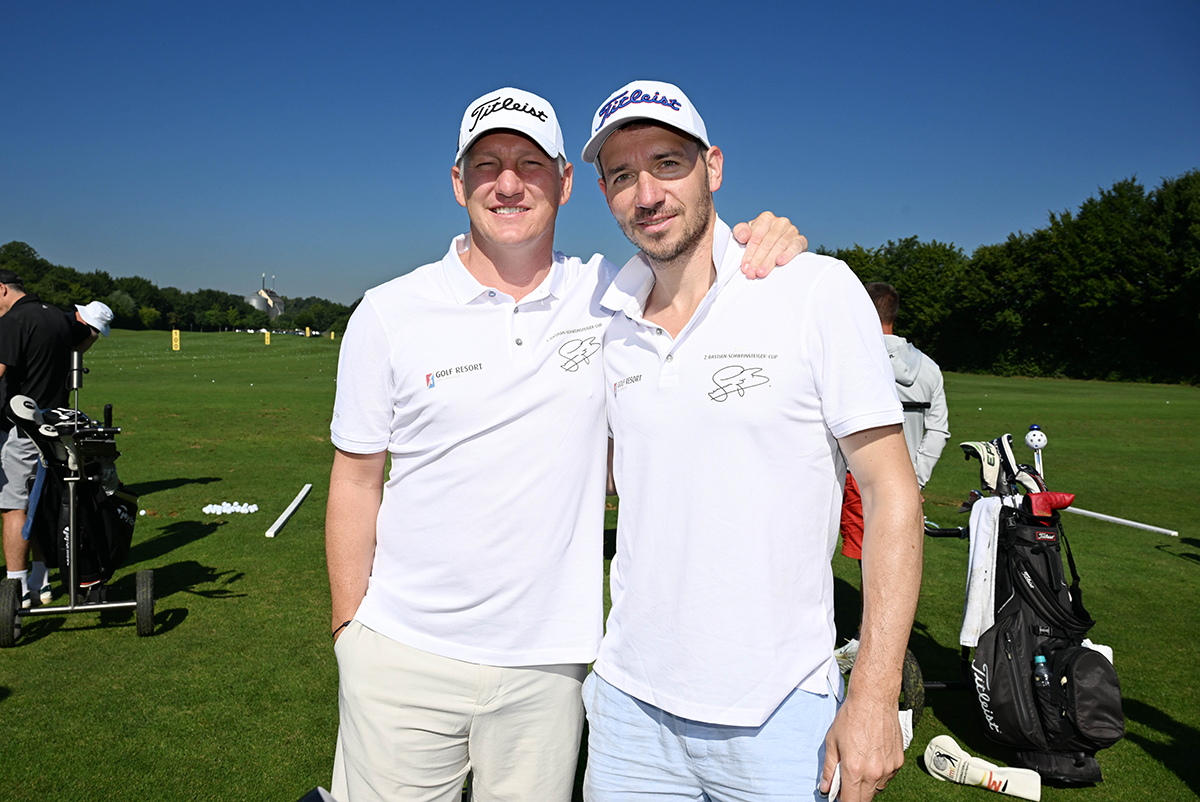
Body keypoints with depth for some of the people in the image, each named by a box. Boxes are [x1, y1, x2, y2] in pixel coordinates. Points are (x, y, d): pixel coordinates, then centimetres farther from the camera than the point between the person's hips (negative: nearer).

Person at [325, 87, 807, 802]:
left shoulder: (610, 295, 0)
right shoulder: (389, 313, -2)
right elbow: (357, 481, 2)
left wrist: (769, 248, -10)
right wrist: (348, 633, 2)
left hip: (550, 663, 1)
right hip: (402, 658, 0)